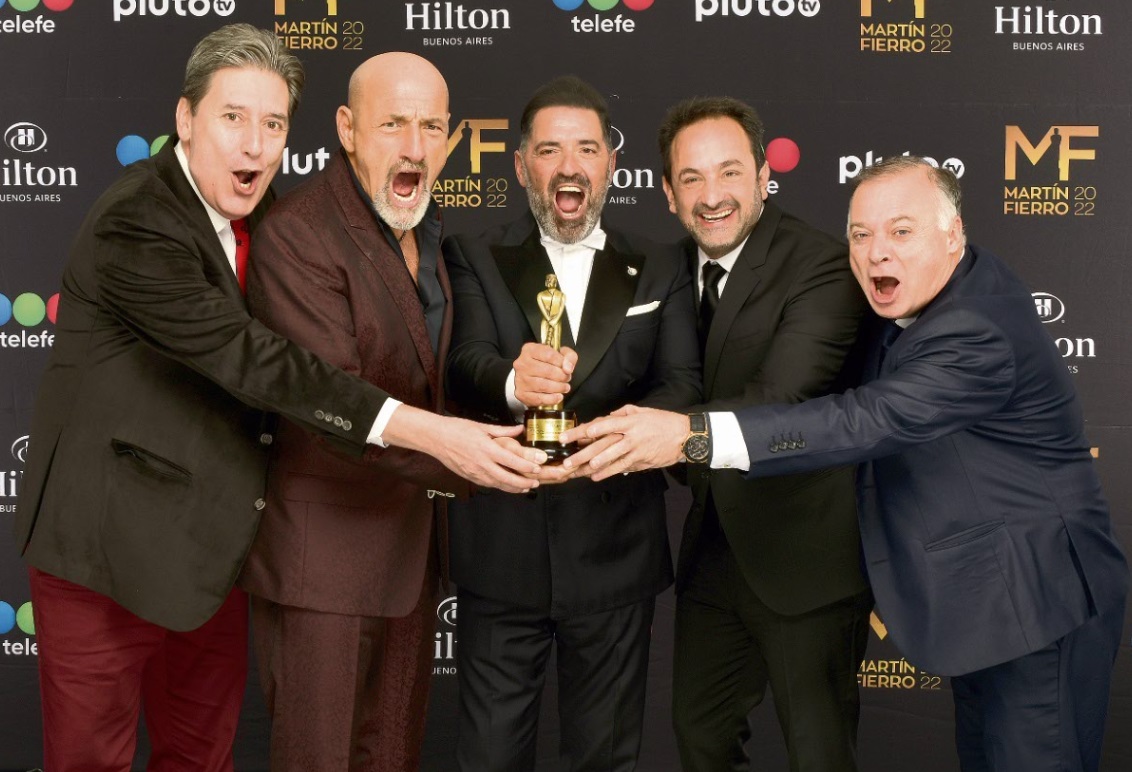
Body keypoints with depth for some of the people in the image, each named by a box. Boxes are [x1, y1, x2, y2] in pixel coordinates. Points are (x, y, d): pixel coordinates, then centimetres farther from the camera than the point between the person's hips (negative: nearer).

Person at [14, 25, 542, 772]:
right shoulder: (134, 226, -21)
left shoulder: (259, 220, 6)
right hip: (113, 544, -7)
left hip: (209, 548, 7)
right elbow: (253, 362, -29)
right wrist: (423, 430, -34)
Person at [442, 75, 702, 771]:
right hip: (500, 551, -1)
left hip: (616, 555, 1)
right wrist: (512, 382, -38)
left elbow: (682, 383, -6)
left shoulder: (661, 270, 6)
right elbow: (464, 363, -14)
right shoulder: (475, 259, 2)